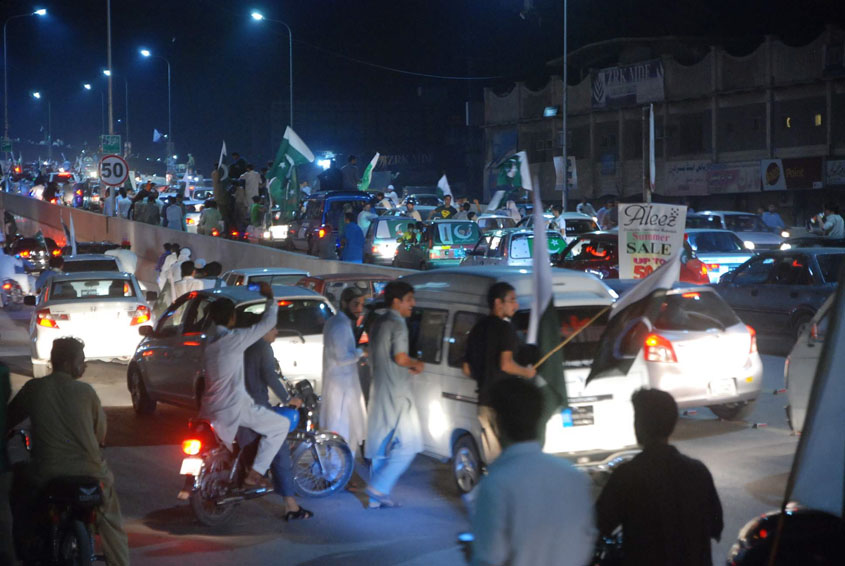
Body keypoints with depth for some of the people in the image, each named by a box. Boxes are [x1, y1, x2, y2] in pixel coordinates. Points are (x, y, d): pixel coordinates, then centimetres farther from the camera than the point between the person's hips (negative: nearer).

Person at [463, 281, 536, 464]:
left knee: (492, 460, 13)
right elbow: (506, 364, -23)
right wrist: (527, 372, -6)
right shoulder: (505, 328, -11)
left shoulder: (477, 329, 14)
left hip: (484, 402, 8)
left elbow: (467, 369, 18)